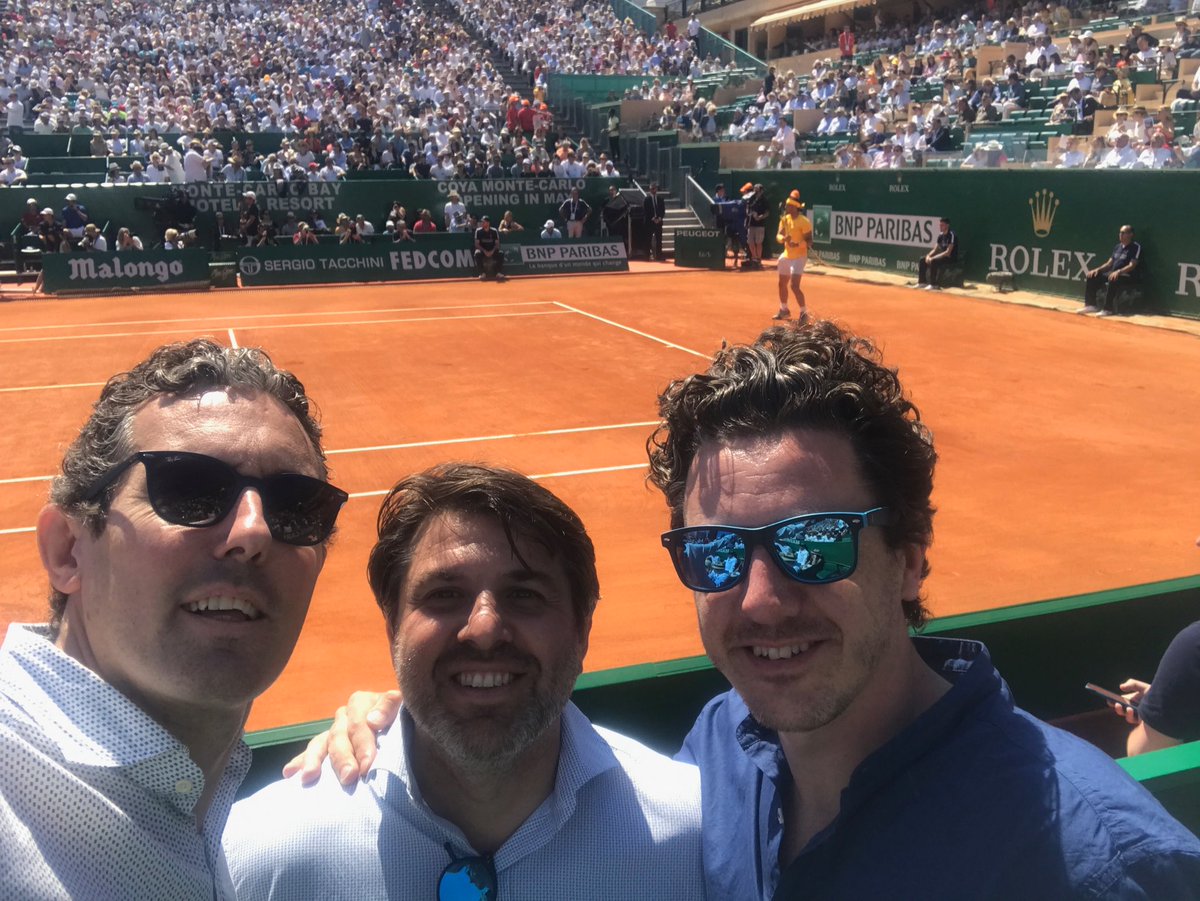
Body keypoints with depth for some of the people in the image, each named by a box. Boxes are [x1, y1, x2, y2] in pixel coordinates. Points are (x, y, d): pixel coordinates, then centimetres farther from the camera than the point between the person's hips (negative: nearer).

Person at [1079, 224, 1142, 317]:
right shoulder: (1118, 247, 17)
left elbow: (1132, 266, -18)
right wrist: (1097, 269, 1)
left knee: (1113, 280, -40)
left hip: (1129, 276, -8)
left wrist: (1118, 272, -33)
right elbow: (1109, 263, 18)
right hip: (1113, 274, 8)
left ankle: (1108, 309, -36)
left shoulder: (1136, 247, -7)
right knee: (1091, 276, -5)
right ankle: (1091, 305, -6)